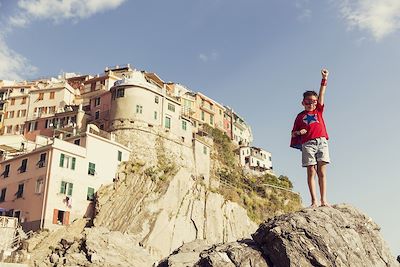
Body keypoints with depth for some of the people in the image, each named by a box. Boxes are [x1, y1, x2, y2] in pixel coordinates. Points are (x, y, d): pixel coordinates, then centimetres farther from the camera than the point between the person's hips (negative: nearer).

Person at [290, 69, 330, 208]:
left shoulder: (318, 110, 19)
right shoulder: (300, 116, 15)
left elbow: (321, 94, 11)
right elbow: (293, 133, 15)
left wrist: (324, 79, 5)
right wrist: (299, 132, -7)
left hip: (321, 142, 2)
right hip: (308, 144, -2)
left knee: (322, 172, -2)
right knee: (311, 172, -6)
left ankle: (324, 200, -3)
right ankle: (314, 201, -7)